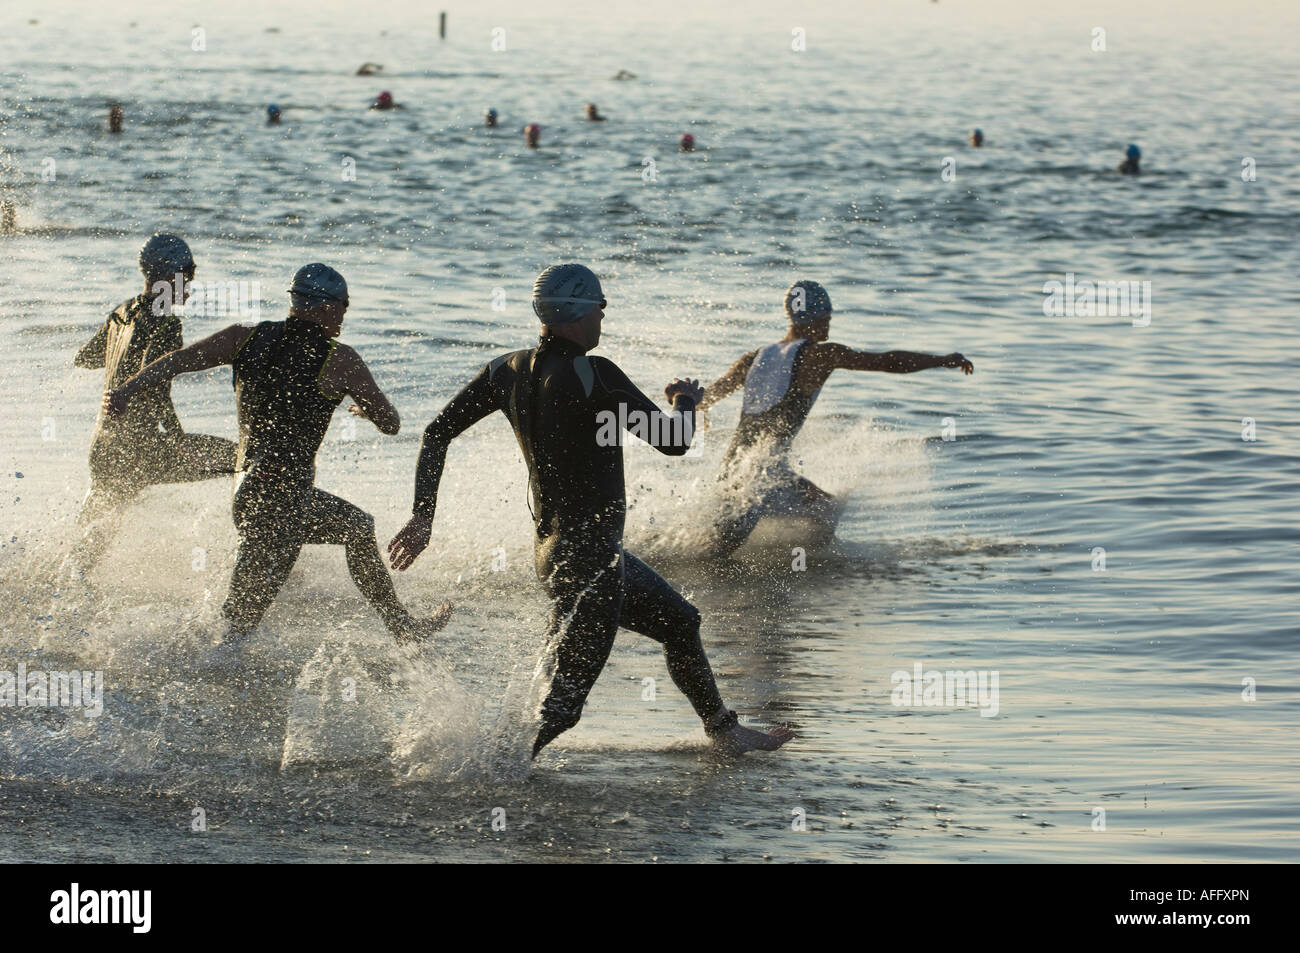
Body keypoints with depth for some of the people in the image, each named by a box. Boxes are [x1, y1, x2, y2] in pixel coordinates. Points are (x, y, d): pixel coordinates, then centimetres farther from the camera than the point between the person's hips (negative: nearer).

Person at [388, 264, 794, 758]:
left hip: (552, 547, 10)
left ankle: (725, 733, 41)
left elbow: (436, 434, 4)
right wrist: (686, 401, 5)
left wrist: (423, 514, 10)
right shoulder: (592, 375, -21)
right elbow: (671, 441, -16)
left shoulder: (508, 370, 2)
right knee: (563, 705, -6)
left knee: (680, 622, 27)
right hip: (589, 560, -10)